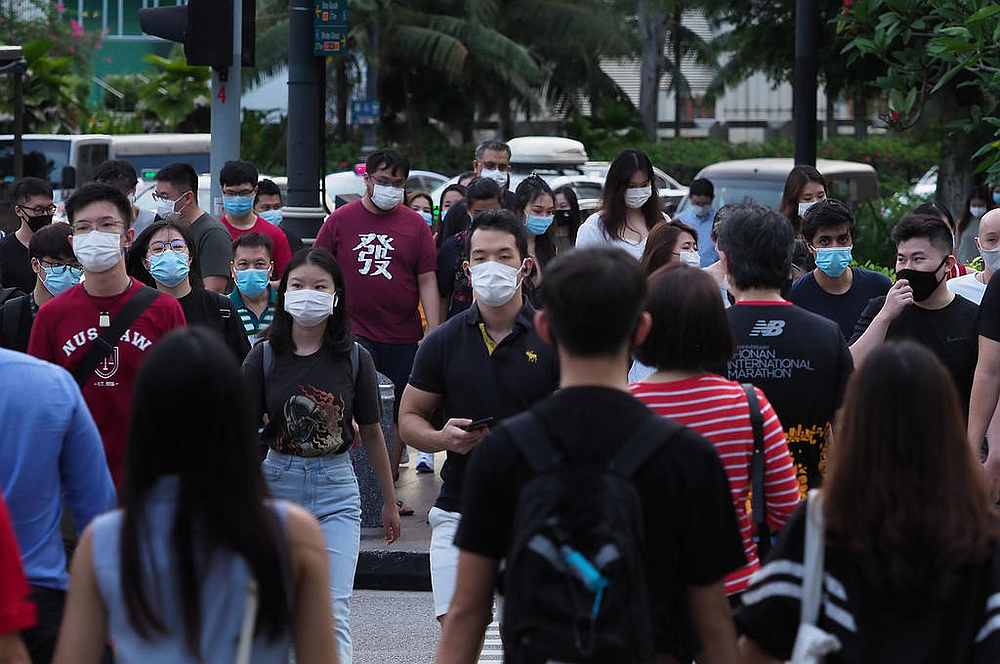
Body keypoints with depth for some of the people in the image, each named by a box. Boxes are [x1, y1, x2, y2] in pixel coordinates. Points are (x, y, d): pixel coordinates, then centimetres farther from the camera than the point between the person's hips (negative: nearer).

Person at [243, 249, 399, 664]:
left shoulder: (354, 359, -1)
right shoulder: (265, 357, -2)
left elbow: (371, 433, 9)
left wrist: (389, 501, 16)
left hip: (337, 488, -1)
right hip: (278, 483, 1)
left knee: (334, 610, -10)